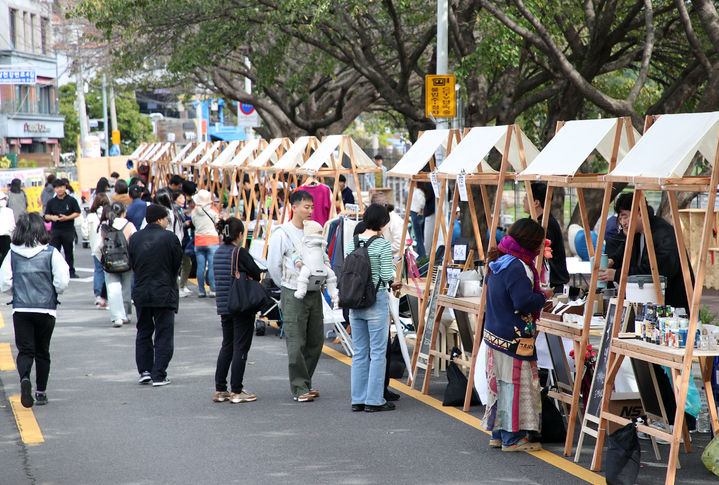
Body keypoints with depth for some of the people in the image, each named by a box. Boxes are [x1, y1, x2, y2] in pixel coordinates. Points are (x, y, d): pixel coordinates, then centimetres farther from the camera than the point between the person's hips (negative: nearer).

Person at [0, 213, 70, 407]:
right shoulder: (50, 253, -6)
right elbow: (62, 282, -11)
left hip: (21, 309, 1)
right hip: (46, 308, 0)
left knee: (25, 350, 4)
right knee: (42, 352, 13)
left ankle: (24, 378, -25)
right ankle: (41, 392, 17)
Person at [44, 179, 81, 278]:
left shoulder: (71, 200, 2)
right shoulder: (51, 202, 9)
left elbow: (77, 213, -1)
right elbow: (46, 215, 11)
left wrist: (67, 218, -15)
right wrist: (52, 217, -12)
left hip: (68, 230, -1)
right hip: (55, 230, 1)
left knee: (69, 252, 6)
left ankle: (71, 272, 14)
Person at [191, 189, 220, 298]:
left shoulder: (194, 211, 3)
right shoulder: (213, 210, -5)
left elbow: (194, 224, 10)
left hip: (198, 242, 3)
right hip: (212, 241, -3)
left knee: (200, 267, 5)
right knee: (212, 266, -2)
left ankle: (201, 291, 8)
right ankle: (212, 290, -5)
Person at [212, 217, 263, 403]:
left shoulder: (218, 252, 8)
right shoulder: (240, 253, -14)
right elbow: (258, 275, -10)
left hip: (223, 306, 7)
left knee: (227, 346, 14)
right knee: (240, 347, -1)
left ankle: (220, 390, 14)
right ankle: (237, 392, 2)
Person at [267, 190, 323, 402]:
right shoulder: (282, 234, -9)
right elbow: (273, 265, -3)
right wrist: (287, 287, 6)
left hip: (314, 294, 6)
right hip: (293, 295, -6)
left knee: (315, 341, 9)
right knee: (296, 344, -5)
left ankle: (305, 384, 21)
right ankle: (299, 389, 1)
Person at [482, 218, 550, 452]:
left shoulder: (497, 263, 10)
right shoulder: (517, 267, -20)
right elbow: (524, 302, -25)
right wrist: (544, 296, -8)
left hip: (495, 333, 10)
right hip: (514, 338, -9)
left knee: (502, 383, 15)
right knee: (515, 383, -2)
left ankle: (498, 433, 22)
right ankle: (512, 438, 2)